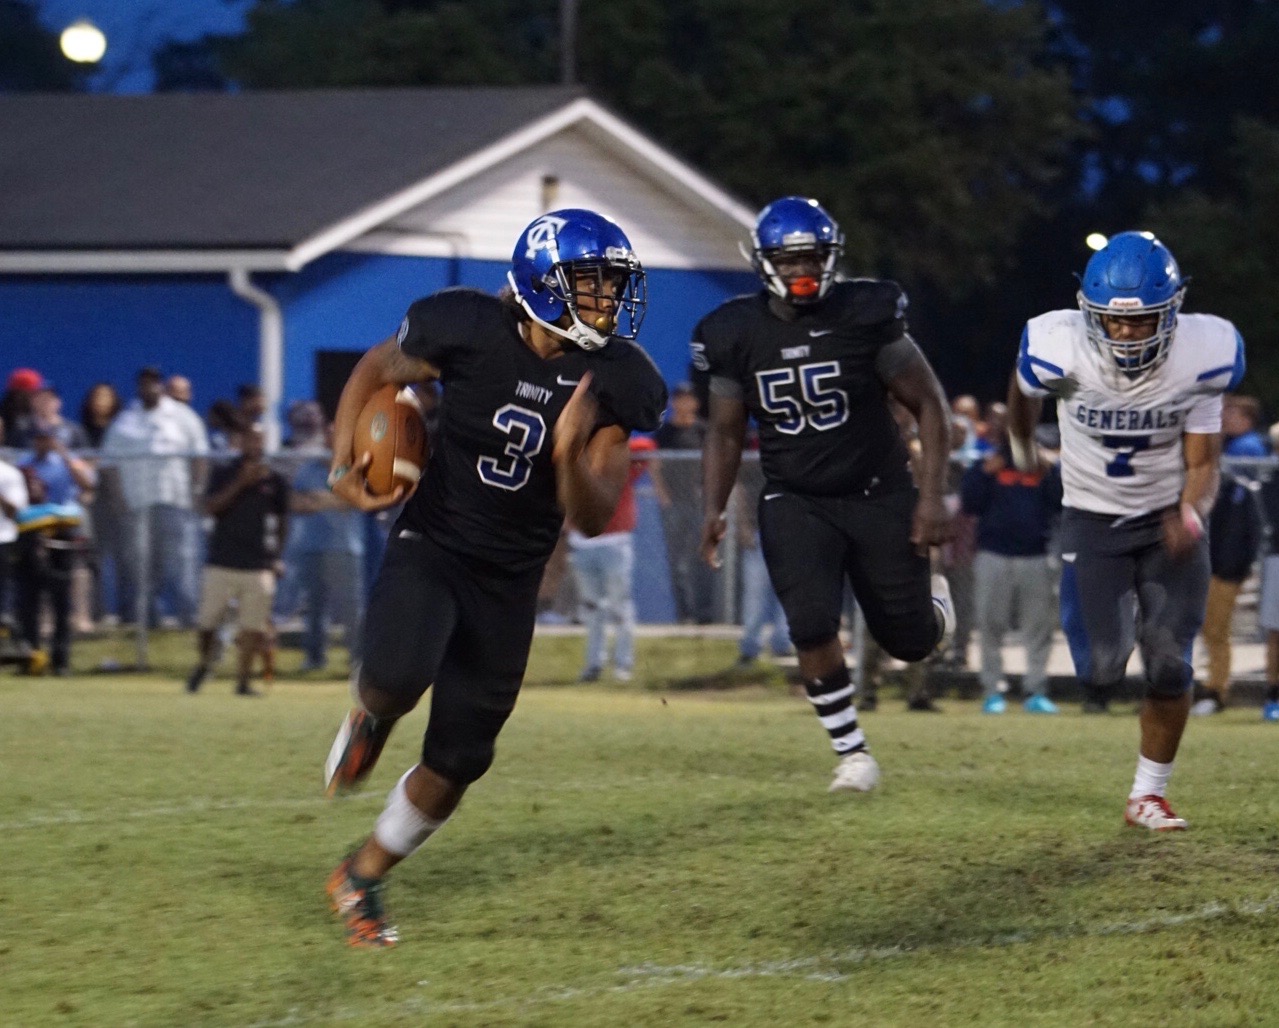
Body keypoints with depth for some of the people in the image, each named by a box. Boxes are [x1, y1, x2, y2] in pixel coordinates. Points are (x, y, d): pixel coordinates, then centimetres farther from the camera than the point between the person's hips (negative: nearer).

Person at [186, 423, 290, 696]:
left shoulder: (275, 481, 7)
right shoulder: (223, 474, 5)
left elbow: (282, 521, 15)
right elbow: (210, 508, -9)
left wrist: (276, 557, 6)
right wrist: (241, 483, -16)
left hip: (259, 568, 1)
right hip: (222, 563, -1)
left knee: (254, 627, -4)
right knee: (207, 622, 0)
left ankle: (243, 681, 6)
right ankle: (204, 664, 26)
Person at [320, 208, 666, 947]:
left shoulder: (614, 383, -9)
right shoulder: (470, 331, -16)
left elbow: (593, 519, -9)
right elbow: (377, 370, 4)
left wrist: (571, 455, -30)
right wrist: (344, 464, -10)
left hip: (510, 581, 3)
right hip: (432, 547, -3)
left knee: (457, 760, 5)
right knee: (400, 674, -33)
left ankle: (363, 878, 29)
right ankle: (368, 720, 6)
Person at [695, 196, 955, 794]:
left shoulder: (865, 314, -13)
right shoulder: (737, 334, -5)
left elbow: (928, 404, -6)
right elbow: (726, 432, 8)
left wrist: (931, 496, -13)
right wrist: (714, 508, -6)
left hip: (878, 493, -1)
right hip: (794, 503, 1)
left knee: (909, 643, 5)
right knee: (812, 626, -19)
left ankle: (931, 603, 44)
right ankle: (851, 752, -1)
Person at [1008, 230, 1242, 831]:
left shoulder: (1201, 357, -21)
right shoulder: (1059, 350, -23)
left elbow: (1201, 460, -9)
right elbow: (1024, 396, 4)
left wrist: (1192, 513, -29)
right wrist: (1021, 446, 23)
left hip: (1169, 519, 0)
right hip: (1093, 519, 0)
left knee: (1169, 666, -4)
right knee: (1102, 670, -9)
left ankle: (1148, 796, 14)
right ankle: (1104, 655, 30)